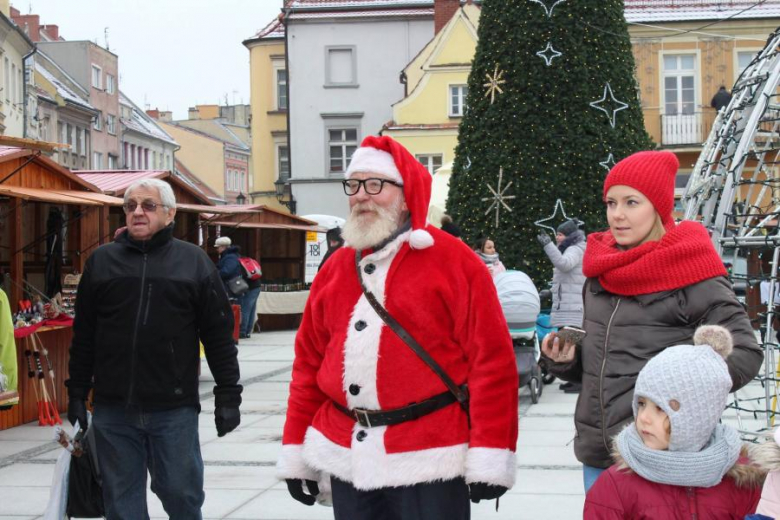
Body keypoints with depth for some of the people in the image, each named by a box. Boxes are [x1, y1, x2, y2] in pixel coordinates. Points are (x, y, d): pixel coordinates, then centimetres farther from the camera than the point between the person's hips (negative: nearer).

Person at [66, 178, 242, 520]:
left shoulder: (193, 261, 4)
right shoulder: (101, 260, 9)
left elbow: (219, 335, 2)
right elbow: (84, 336, 12)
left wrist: (228, 395, -2)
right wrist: (77, 393, 8)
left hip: (174, 408, -2)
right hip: (113, 408, 2)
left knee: (181, 493, 6)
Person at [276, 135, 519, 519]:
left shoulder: (452, 260, -6)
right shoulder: (336, 267, 11)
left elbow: (491, 359, -10)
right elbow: (309, 360, 13)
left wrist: (490, 457, -14)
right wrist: (297, 450, 11)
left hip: (430, 459, -5)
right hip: (347, 458, 5)